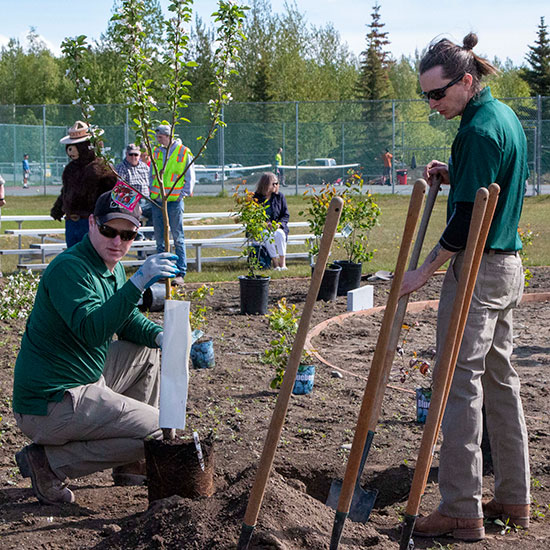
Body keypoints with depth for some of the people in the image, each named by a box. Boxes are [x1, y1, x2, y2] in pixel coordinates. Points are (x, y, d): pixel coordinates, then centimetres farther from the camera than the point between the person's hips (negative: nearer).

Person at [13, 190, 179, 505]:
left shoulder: (112, 266, 13)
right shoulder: (69, 268, -18)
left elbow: (127, 321, 24)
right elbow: (91, 330, -32)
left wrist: (161, 335, 2)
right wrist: (138, 283, -39)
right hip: (49, 405, -10)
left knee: (147, 351, 22)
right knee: (157, 430, -12)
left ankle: (132, 465, 23)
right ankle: (50, 463, -8)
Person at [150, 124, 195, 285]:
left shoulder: (184, 152, -4)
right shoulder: (157, 152, 12)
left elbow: (190, 177, 0)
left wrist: (184, 193, -7)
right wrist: (152, 191, 10)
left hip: (174, 200, -5)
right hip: (157, 200, 5)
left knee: (178, 237, -3)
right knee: (159, 237, 9)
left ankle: (180, 273, -1)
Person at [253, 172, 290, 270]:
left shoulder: (280, 196, 7)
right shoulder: (256, 197, 0)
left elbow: (286, 215, 8)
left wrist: (279, 224, -13)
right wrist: (266, 224, -17)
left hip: (278, 227, 2)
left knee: (280, 234, -33)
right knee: (267, 235, -35)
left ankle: (283, 262, -29)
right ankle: (275, 262, -30)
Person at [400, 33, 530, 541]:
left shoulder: (479, 130, -17)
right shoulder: (506, 116, 13)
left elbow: (468, 218, -21)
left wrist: (425, 270, -14)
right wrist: (451, 175, 7)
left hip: (477, 270, -10)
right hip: (508, 267, 10)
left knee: (461, 383, -6)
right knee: (501, 379, 14)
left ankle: (462, 512, -2)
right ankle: (514, 498, 22)